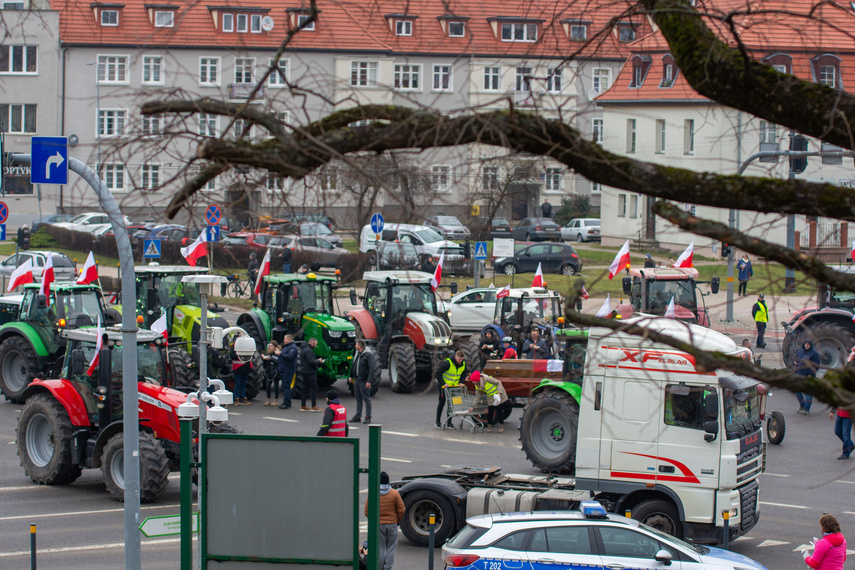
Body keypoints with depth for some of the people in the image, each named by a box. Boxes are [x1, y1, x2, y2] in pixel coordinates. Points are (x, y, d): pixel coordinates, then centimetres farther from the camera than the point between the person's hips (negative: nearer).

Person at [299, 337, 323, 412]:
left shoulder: (303, 349, 17)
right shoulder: (308, 350, -16)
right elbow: (311, 362, -22)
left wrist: (317, 360, 11)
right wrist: (319, 361, -8)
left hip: (304, 371, 11)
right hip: (309, 372, -11)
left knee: (305, 388, 13)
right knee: (314, 388, -6)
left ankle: (302, 406, 15)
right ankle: (314, 406, -6)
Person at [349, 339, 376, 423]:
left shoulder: (369, 355, -14)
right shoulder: (357, 354, 11)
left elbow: (372, 368, -18)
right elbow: (353, 365, 23)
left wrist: (369, 381, -23)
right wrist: (351, 376, 21)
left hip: (364, 381, -8)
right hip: (356, 379, 8)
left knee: (366, 399, -2)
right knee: (358, 398, 12)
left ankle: (368, 417, 2)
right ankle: (358, 416, 18)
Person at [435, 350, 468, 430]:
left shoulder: (463, 364, -6)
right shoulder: (447, 363, -25)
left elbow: (464, 374, 11)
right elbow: (438, 373, -21)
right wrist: (443, 383, -24)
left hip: (454, 386, 5)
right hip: (445, 385, -5)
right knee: (442, 402, -1)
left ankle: (449, 422, 12)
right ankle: (437, 422, 8)